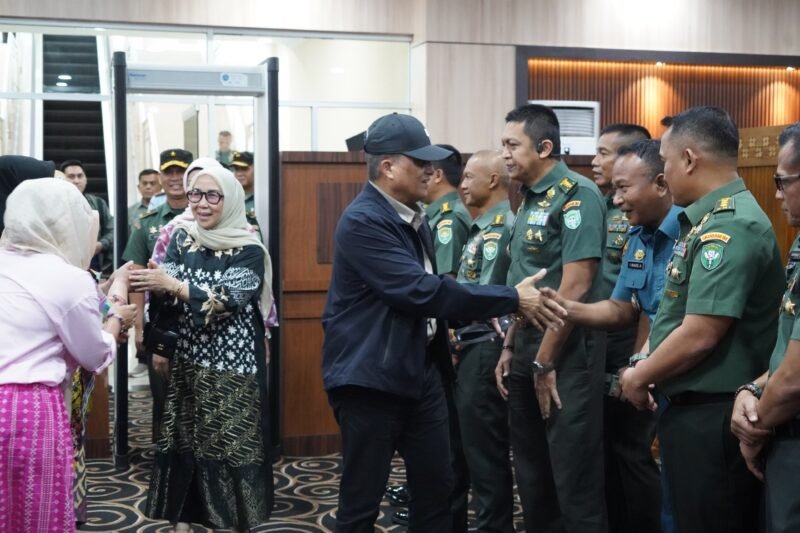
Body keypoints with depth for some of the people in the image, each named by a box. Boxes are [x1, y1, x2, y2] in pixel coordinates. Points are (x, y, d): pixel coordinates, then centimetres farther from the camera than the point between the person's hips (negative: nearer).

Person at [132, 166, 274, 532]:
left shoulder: (249, 250, -8)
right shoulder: (182, 238, 5)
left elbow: (230, 299, -20)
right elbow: (166, 289, -4)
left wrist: (172, 284, -28)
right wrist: (149, 283, -28)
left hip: (232, 367, -4)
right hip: (186, 362, 4)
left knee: (232, 445, 1)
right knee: (182, 443, 6)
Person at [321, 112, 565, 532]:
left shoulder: (413, 215, 11)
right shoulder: (362, 221, -19)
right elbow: (421, 290, -26)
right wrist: (512, 299, -23)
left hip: (421, 368, 9)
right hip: (370, 375, -9)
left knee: (436, 488, 14)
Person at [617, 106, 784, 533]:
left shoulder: (728, 226, -20)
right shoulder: (713, 220, 13)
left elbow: (700, 335, -25)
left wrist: (640, 377, -10)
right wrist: (641, 367, 9)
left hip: (712, 419, -10)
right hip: (698, 410, 10)